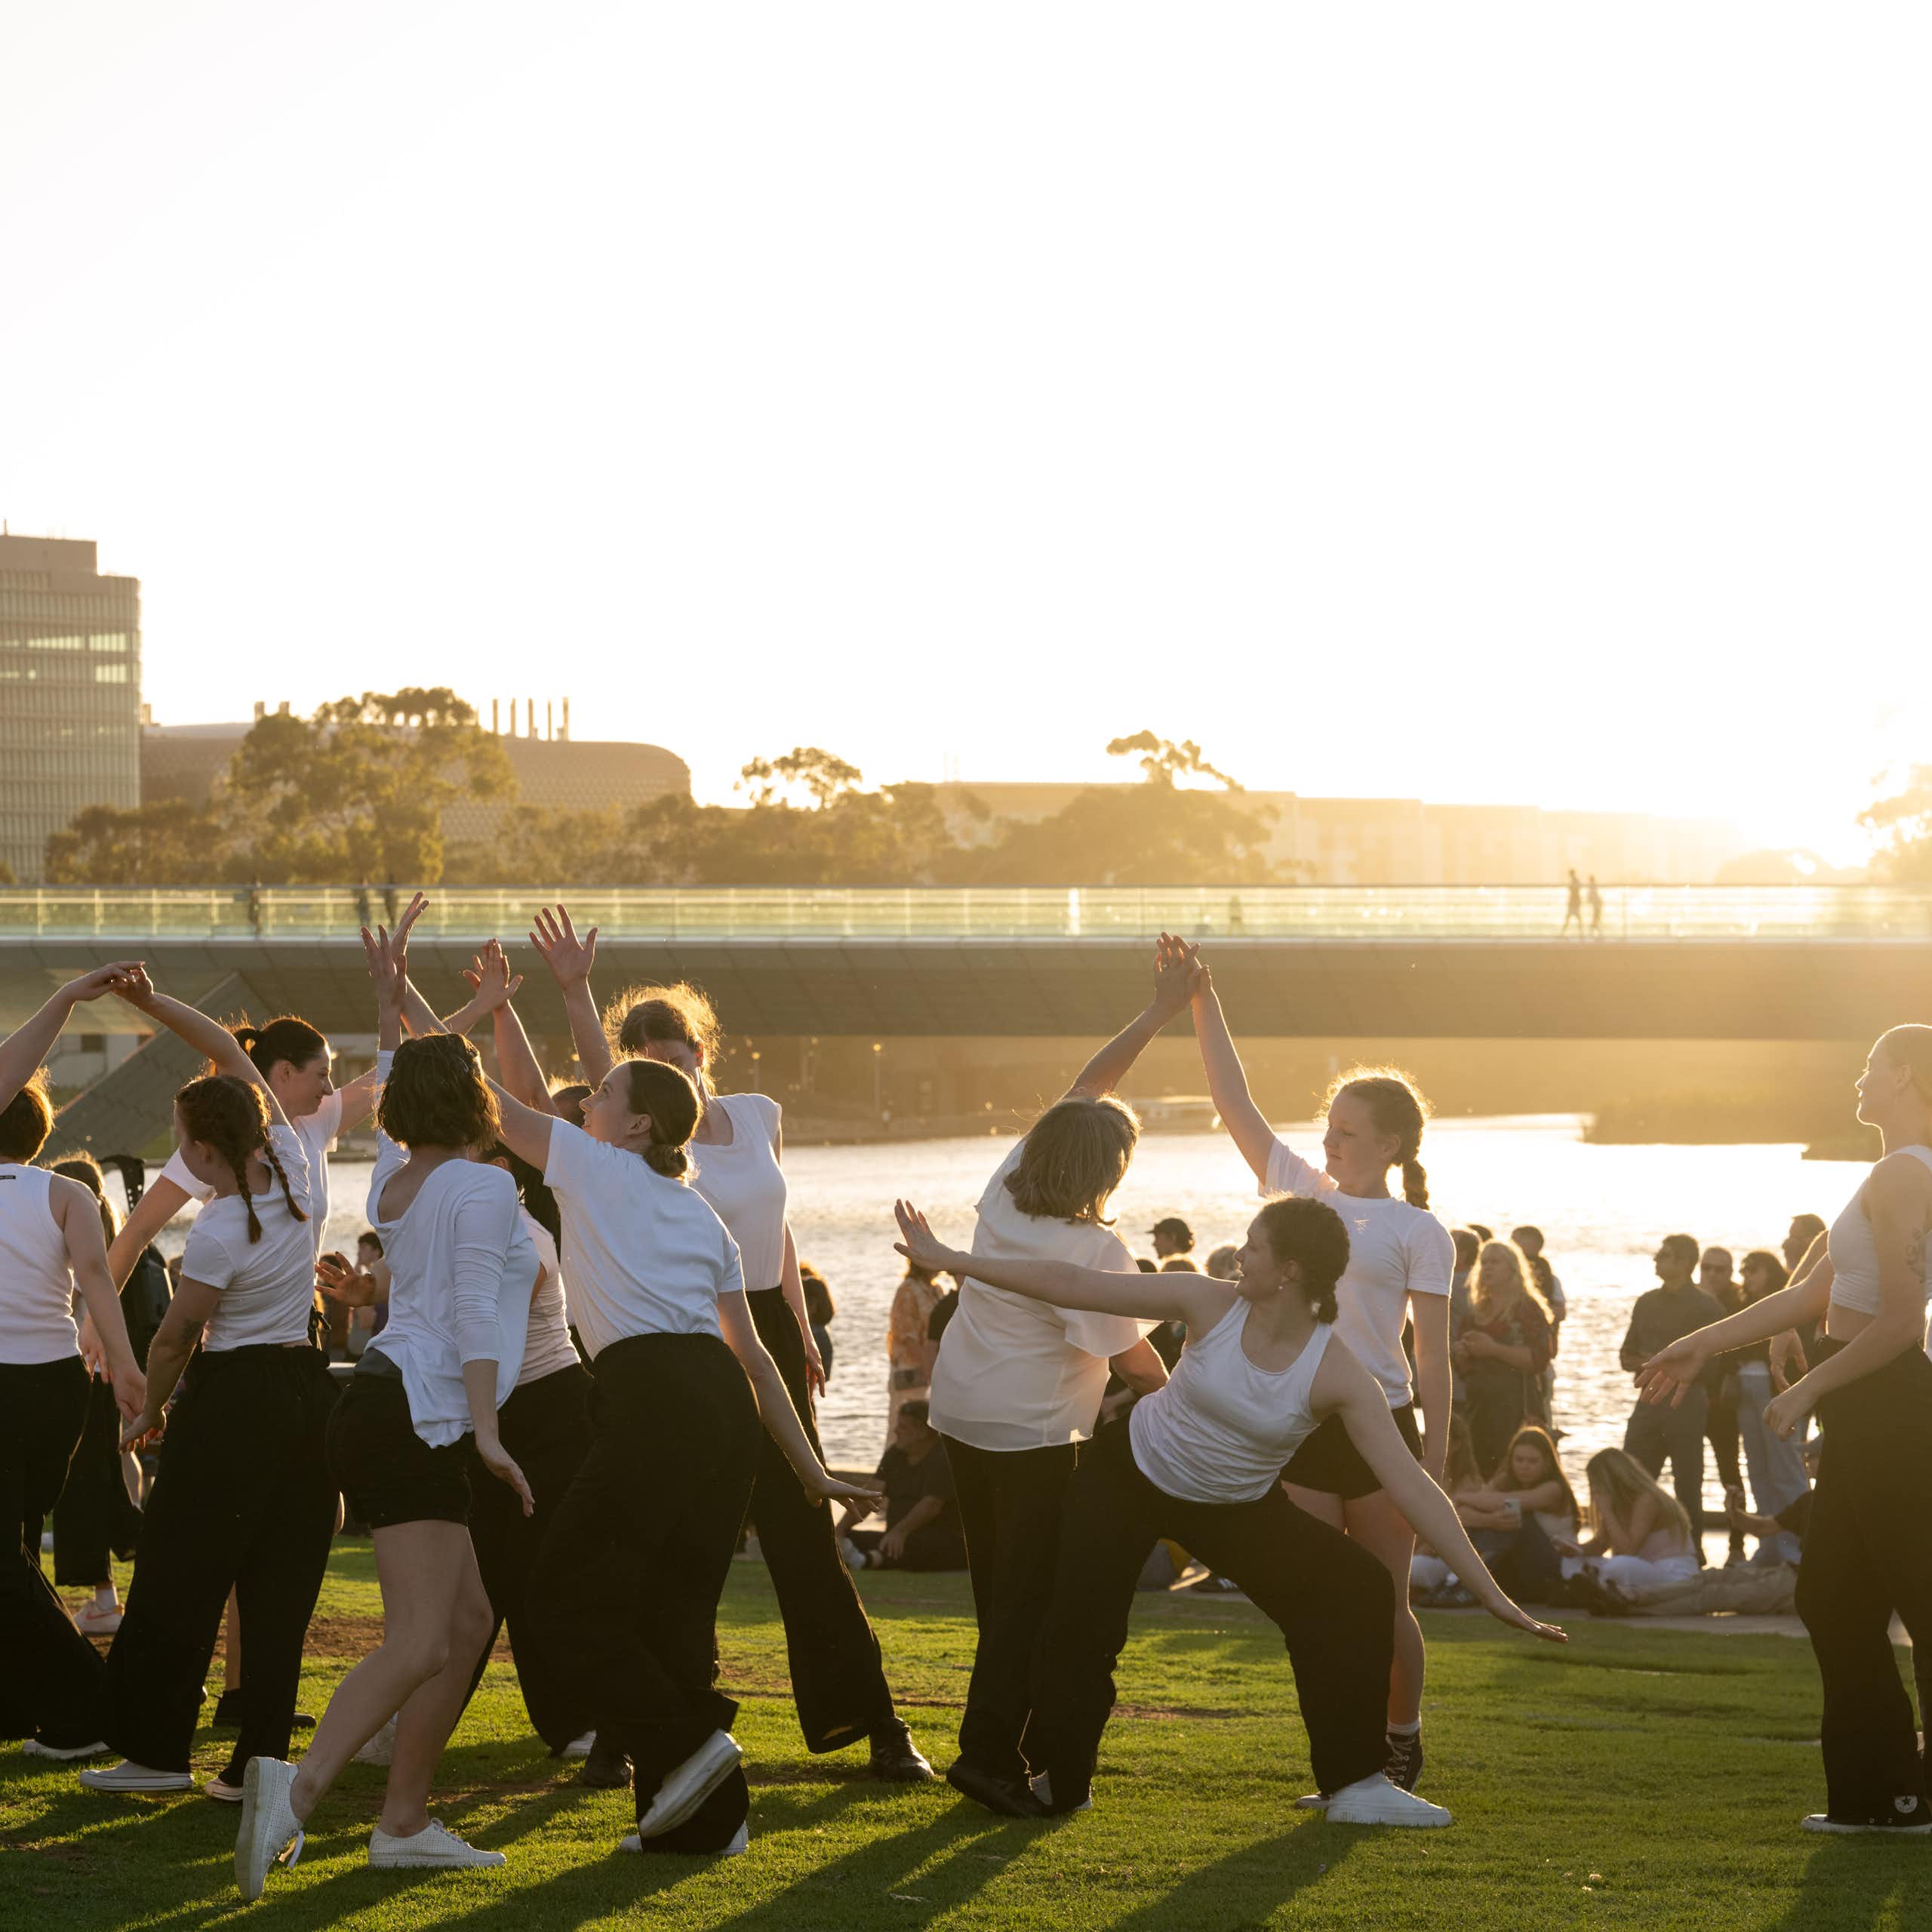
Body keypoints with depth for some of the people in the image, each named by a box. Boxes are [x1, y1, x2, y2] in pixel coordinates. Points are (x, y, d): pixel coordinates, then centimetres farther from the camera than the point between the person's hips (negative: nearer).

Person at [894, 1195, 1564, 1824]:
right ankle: (1061, 1783, 12)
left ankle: (1355, 1785, -2)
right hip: (1128, 1474, 0)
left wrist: (1491, 1594, -34)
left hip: (1236, 1508, 0)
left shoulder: (1337, 1376, -24)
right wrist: (949, 1260, -17)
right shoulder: (1211, 1304, -21)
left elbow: (1411, 1485, -28)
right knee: (1080, 1625, -14)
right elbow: (1074, 1284, -18)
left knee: (1357, 1591, -13)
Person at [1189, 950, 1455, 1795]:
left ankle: (1402, 1741, 23)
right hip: (1298, 1429, 4)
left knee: (1381, 1604, 4)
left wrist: (1432, 1465, -10)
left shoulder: (1418, 1232, -1)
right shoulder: (1303, 1191, 10)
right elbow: (1235, 1103, 10)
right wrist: (1202, 1004, 4)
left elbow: (1432, 1358, -4)